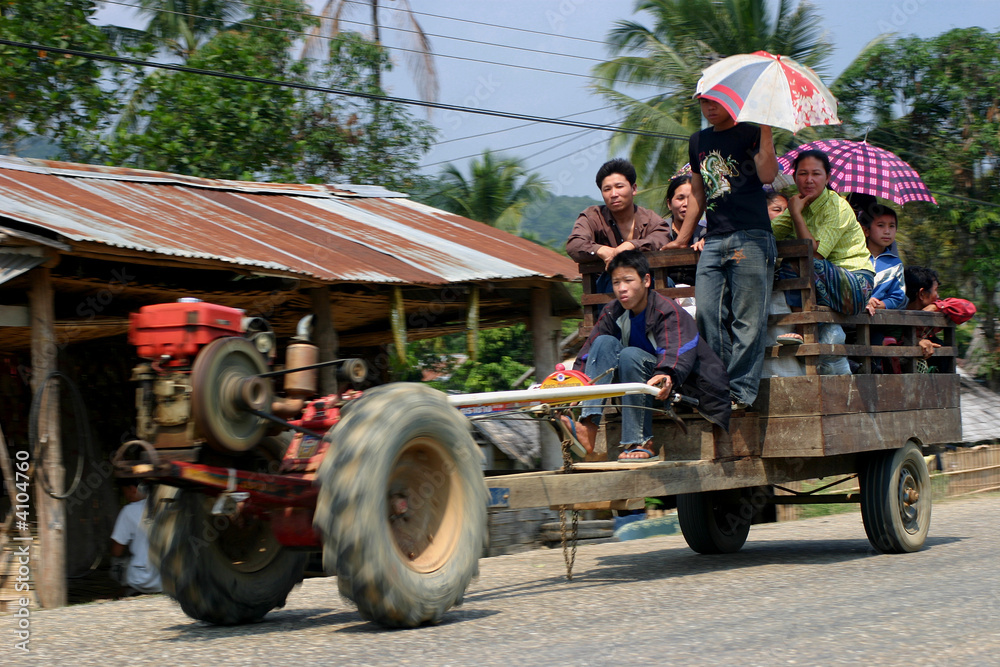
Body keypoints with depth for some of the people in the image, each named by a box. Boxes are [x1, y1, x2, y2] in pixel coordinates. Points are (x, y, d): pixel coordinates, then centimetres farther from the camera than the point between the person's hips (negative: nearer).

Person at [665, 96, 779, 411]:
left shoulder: (750, 134, 4)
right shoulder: (698, 142, 21)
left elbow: (767, 175, -14)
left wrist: (766, 126, -16)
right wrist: (682, 238, 31)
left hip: (751, 239, -6)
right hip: (714, 240, 6)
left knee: (747, 319, -7)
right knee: (707, 314, -5)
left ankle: (740, 392, -5)